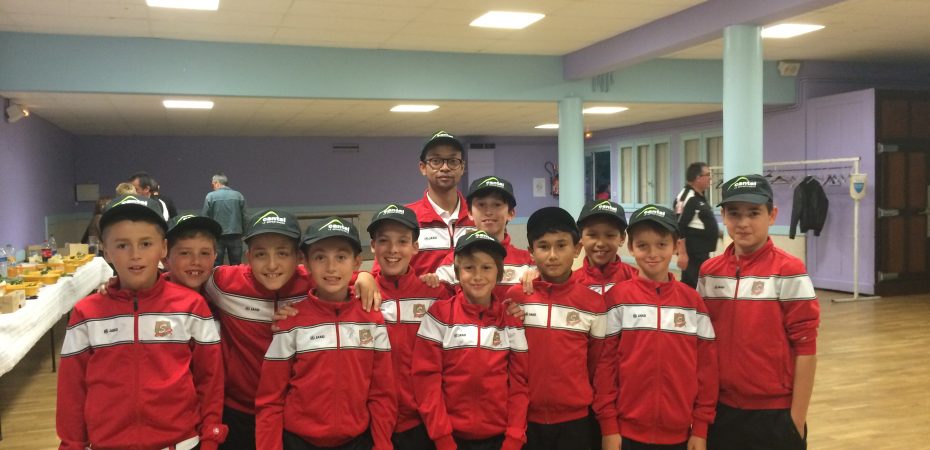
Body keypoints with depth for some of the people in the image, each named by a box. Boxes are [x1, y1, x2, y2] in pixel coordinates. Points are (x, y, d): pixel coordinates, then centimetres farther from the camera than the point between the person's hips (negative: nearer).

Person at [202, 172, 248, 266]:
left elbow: (204, 216, -4)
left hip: (217, 236, -2)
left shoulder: (210, 196, -6)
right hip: (236, 235, 2)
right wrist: (243, 232, 13)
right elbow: (244, 217, 3)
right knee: (236, 266, 8)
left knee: (216, 265, 5)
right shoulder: (238, 196, 2)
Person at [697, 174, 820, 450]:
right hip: (721, 409, 4)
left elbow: (805, 348, -9)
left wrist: (797, 418, -9)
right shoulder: (709, 272, 2)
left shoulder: (788, 271, -11)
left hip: (774, 413, -4)